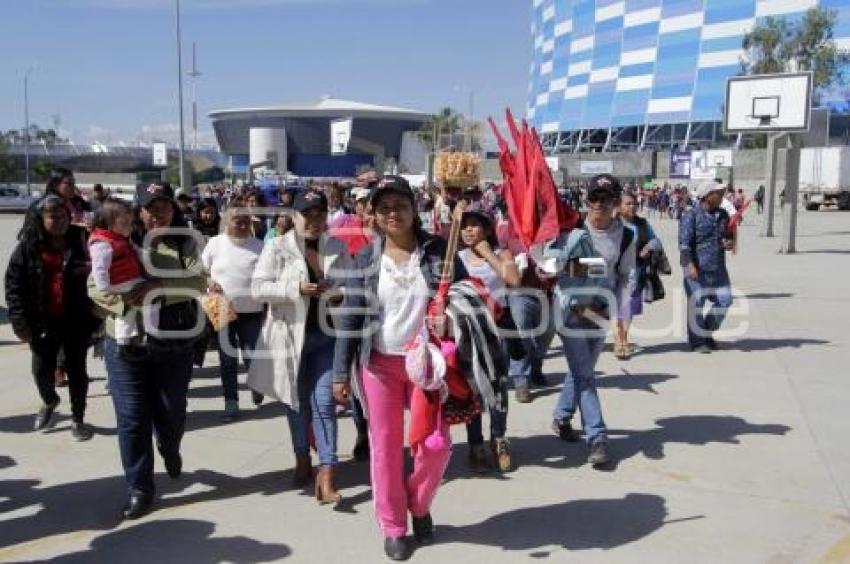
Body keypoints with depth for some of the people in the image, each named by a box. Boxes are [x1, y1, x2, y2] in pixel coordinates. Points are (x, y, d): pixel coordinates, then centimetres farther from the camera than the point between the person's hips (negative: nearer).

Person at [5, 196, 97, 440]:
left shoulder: (79, 242, -2)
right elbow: (13, 283, -3)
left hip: (77, 319, -1)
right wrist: (19, 320, -9)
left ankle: (77, 418, 24)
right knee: (41, 369, 10)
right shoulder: (28, 246, -3)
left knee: (77, 369, 8)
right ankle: (49, 401, 42)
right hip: (43, 320, 1)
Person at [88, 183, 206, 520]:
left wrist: (157, 286, -25)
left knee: (171, 412, 14)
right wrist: (124, 302, -21)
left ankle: (170, 450, 49)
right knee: (132, 417, 2)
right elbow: (95, 287, -3)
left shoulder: (185, 244, 2)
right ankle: (139, 489, 15)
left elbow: (198, 282, -13)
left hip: (174, 344, 1)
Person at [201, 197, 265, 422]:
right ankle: (231, 403, 19)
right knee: (227, 360, 8)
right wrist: (208, 283, -11)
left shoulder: (258, 246, -1)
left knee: (252, 357, 1)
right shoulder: (215, 243, -1)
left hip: (252, 312, 0)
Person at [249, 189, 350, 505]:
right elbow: (257, 288, -11)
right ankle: (303, 460, 34)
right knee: (298, 401, 14)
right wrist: (296, 288, -23)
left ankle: (326, 474, -6)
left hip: (326, 335, 1)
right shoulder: (277, 248, -4)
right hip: (290, 336, 0)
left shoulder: (338, 249, 4)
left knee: (324, 402, -6)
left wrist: (342, 294, -11)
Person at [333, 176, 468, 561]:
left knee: (436, 444, -1)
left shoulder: (439, 250, -3)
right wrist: (341, 373, -1)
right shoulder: (366, 259, -1)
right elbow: (349, 319, 1)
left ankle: (419, 505, 29)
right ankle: (393, 527, 24)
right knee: (385, 446, 7)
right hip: (379, 363, 1)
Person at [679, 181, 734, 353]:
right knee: (696, 304, -1)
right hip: (697, 269, -7)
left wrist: (728, 243, 1)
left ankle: (707, 333, 26)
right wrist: (690, 265, -25)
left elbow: (728, 235, 25)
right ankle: (697, 341, 12)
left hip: (718, 268, 7)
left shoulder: (723, 215, 12)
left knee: (724, 300, 6)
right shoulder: (691, 216, -9)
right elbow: (684, 243, -15)